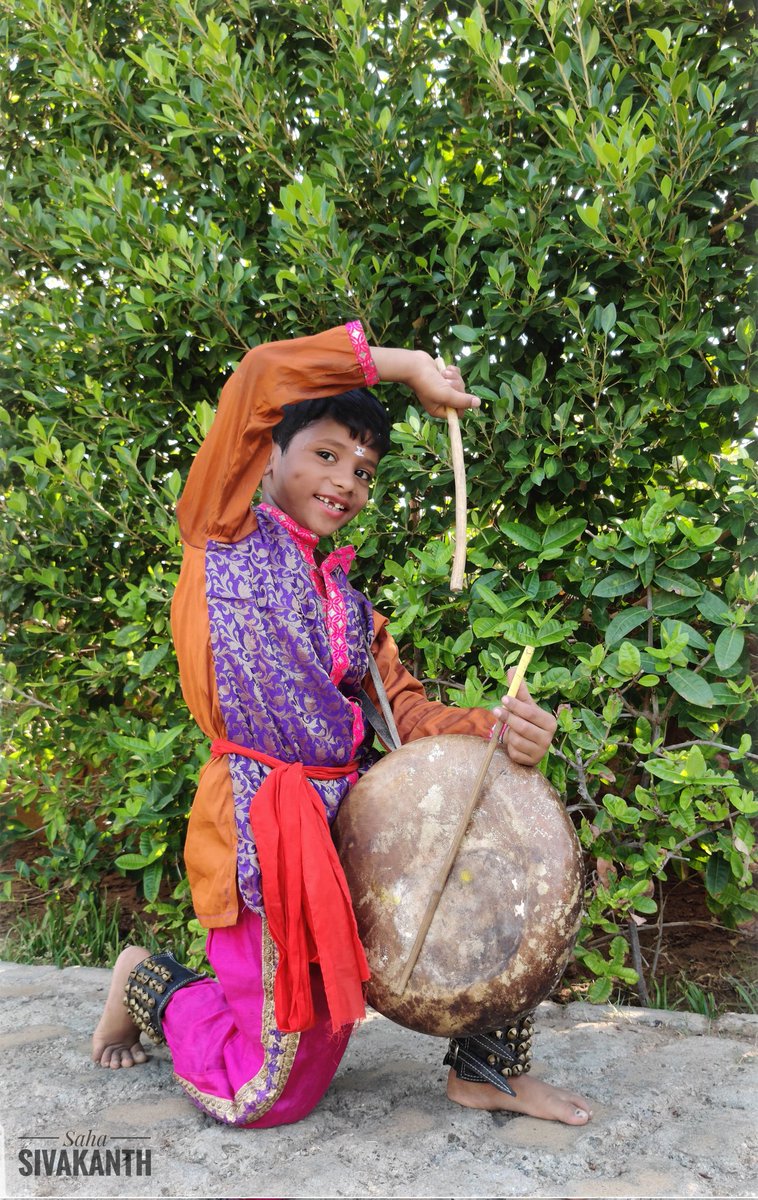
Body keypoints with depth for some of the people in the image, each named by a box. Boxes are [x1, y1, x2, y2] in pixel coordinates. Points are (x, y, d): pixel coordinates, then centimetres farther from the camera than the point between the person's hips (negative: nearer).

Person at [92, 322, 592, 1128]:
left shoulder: (348, 606, 13)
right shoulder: (231, 535, -4)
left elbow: (406, 711, 3)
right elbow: (258, 377, -16)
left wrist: (496, 728, -17)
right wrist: (403, 366, -8)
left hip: (343, 823, 7)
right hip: (263, 834, -6)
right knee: (274, 1096, 4)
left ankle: (486, 1067, 16)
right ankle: (152, 984, 31)